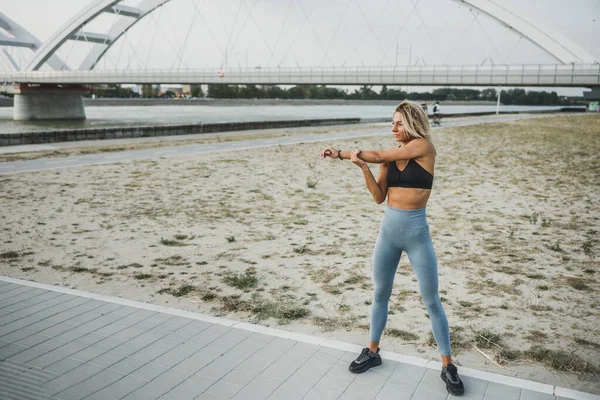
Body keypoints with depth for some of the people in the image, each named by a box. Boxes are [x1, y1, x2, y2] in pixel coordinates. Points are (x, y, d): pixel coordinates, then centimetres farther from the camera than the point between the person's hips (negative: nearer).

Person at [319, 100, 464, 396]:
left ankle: (447, 366, 18)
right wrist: (362, 166, -12)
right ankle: (372, 352, 32)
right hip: (388, 230, 5)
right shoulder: (390, 157, 6)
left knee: (431, 301, 4)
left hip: (417, 233, -5)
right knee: (380, 294, 14)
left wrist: (344, 153, 1)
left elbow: (379, 155, -10)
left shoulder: (424, 146, -9)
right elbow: (379, 197, 1)